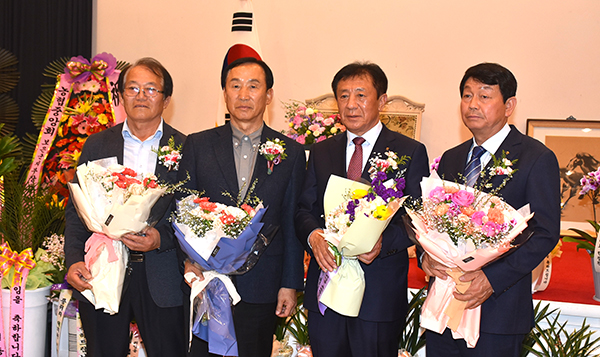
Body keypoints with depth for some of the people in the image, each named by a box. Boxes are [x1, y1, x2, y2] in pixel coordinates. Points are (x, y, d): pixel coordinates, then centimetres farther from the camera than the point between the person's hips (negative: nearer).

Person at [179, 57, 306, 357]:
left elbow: (292, 224, 3)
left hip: (261, 288, 0)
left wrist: (290, 284, 1)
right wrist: (188, 259, -10)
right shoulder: (197, 145, 5)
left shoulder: (291, 153, 4)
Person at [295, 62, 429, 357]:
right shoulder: (320, 152, 13)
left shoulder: (410, 152, 1)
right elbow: (304, 209, 10)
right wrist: (314, 235, -12)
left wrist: (384, 241, -22)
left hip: (381, 291, -3)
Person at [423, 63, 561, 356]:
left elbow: (545, 233, -11)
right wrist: (426, 254, -7)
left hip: (497, 309, -5)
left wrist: (492, 279, -20)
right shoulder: (450, 159, 13)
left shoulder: (537, 159, -5)